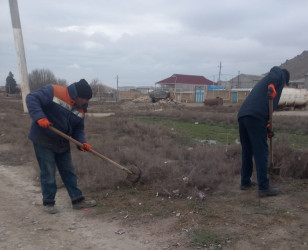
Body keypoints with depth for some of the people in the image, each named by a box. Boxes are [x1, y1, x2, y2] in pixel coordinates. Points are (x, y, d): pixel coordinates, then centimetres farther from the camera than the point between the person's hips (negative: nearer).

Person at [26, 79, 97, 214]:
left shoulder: (81, 109, 1)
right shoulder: (53, 91, -18)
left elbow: (78, 129, 5)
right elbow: (32, 98, -21)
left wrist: (82, 142, -14)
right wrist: (39, 117, -34)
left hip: (62, 144, 6)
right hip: (43, 141, -6)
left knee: (69, 172, 11)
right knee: (48, 173, 1)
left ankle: (77, 199, 21)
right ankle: (48, 202, 19)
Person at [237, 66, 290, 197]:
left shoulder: (264, 80, 37)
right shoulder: (281, 74, 18)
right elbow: (275, 70, -8)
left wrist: (267, 127, 34)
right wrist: (272, 86, -23)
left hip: (242, 115, 8)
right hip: (255, 117, -8)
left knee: (247, 151, 16)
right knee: (261, 152, -4)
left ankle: (245, 182, 25)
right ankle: (263, 187, -1)